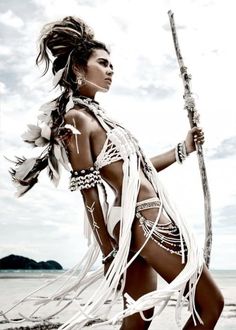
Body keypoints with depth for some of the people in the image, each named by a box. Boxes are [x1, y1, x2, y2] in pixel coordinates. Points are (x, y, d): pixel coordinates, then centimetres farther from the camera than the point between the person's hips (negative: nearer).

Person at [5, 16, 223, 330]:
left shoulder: (97, 114, 18)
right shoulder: (77, 117, -9)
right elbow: (90, 195, -14)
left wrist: (183, 149, 23)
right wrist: (110, 259, -13)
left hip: (141, 222, 9)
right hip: (144, 221, -9)